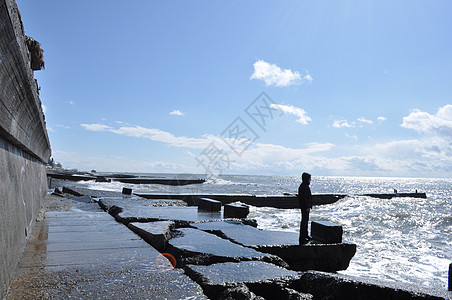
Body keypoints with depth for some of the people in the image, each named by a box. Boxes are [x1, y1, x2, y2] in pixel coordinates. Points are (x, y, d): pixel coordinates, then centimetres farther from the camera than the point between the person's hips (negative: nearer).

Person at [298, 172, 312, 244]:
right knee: (304, 220, -7)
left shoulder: (305, 186, 14)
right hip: (305, 206, -11)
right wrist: (307, 207, -24)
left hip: (306, 206, 11)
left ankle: (305, 235, 31)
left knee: (306, 220, 19)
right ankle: (302, 237, -4)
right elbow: (303, 197, -23)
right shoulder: (303, 186, -19)